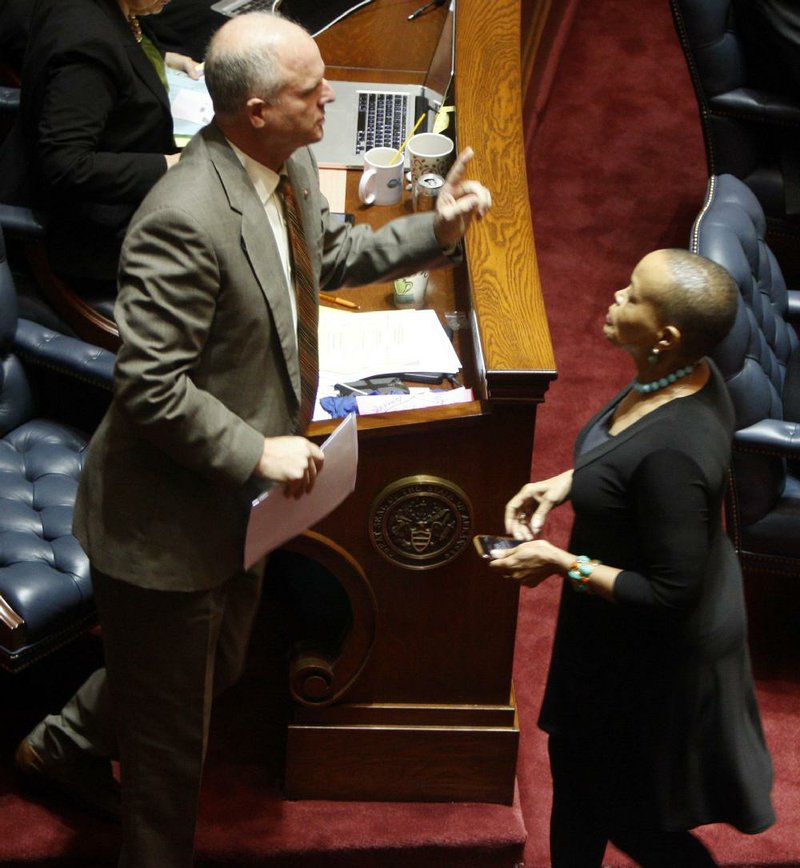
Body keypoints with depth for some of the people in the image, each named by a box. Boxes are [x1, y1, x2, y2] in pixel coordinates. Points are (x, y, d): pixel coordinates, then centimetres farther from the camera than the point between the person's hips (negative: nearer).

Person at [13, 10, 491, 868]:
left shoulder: (290, 165, -3)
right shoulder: (185, 220, -33)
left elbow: (330, 254, 16)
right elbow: (150, 387, -30)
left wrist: (434, 232, 3)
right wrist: (258, 452, -25)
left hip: (233, 503, 10)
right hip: (165, 522, -10)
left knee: (216, 664, 31)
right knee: (172, 735, 10)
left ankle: (62, 746, 56)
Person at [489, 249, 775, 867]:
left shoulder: (673, 451, -39)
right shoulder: (684, 376, -11)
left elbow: (671, 596, -31)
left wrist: (563, 564, -25)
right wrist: (565, 483, -1)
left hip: (657, 653, -9)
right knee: (577, 768, 29)